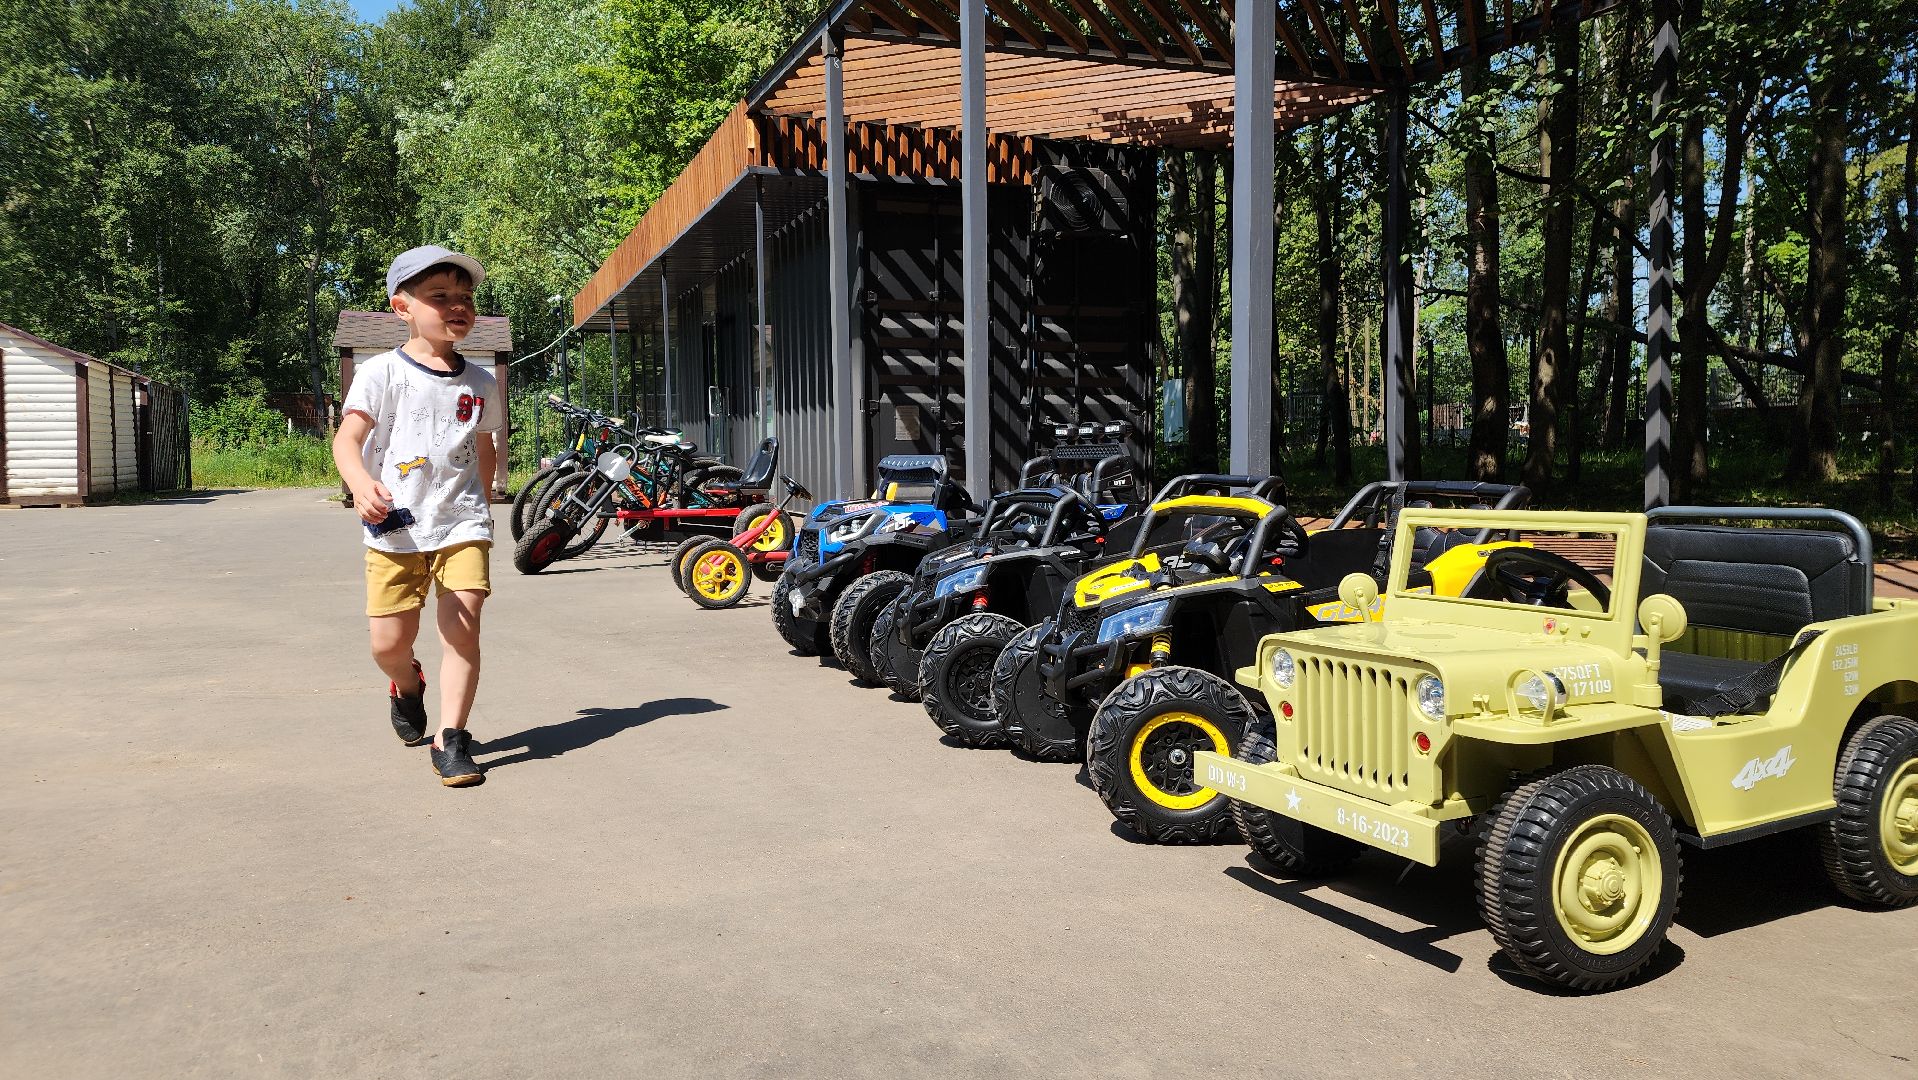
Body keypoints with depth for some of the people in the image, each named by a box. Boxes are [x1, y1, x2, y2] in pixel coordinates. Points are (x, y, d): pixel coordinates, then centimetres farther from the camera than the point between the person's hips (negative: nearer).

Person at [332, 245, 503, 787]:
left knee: (463, 630, -9)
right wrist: (361, 484, -30)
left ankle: (449, 739, 2)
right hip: (394, 530, -2)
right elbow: (347, 437, -11)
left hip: (461, 525, 2)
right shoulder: (381, 372, -5)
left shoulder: (480, 382, 7)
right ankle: (407, 686, 39)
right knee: (389, 643, 3)